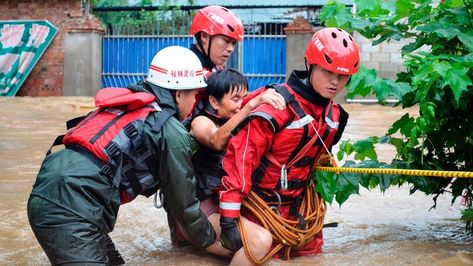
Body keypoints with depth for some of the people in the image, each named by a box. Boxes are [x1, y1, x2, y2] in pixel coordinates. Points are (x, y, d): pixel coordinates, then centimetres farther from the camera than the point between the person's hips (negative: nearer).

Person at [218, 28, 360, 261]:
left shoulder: (333, 114, 1)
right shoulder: (278, 105, -25)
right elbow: (240, 156, -28)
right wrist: (229, 219, -30)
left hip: (294, 204, 8)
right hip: (261, 201, -7)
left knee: (311, 249, 16)